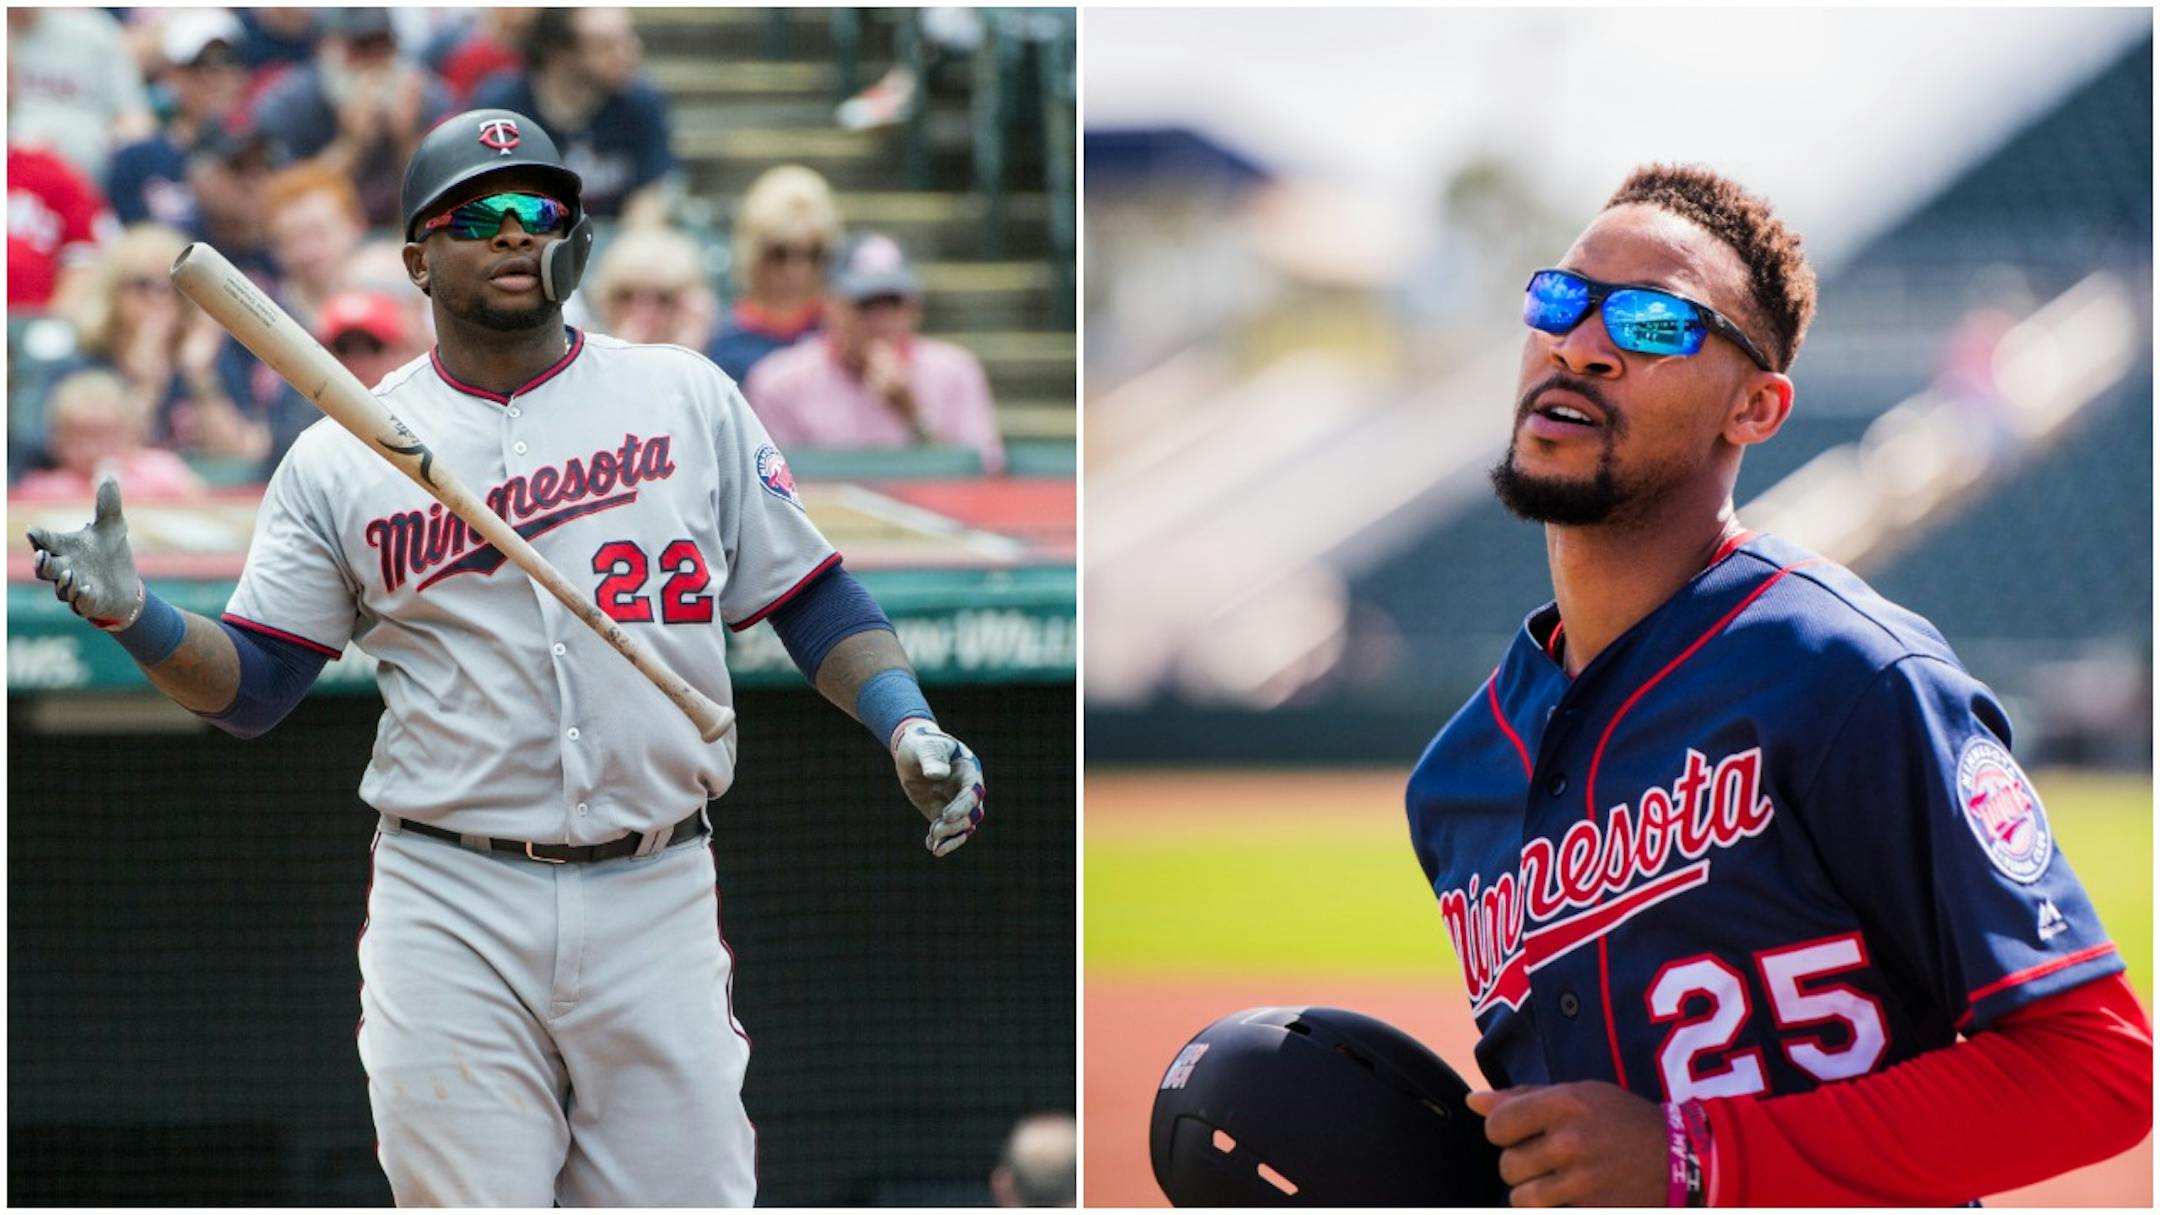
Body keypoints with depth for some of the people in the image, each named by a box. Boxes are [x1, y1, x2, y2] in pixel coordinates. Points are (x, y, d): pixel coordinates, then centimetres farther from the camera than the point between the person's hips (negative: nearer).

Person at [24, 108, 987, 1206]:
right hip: (450, 910, -1)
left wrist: (905, 725, -6)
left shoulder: (683, 397, 9)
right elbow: (251, 687, 7)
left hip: (656, 906, 1)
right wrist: (129, 614, -12)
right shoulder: (338, 460, 6)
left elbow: (809, 595, 11)